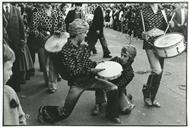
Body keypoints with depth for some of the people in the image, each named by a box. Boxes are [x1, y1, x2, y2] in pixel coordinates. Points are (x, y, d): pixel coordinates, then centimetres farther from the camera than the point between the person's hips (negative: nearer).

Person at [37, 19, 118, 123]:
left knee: (114, 88, -3)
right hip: (77, 84, -6)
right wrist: (91, 70, -26)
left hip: (89, 79, 6)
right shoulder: (65, 51, -20)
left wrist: (97, 63, -4)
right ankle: (43, 111, 29)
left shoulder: (83, 46, 3)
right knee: (65, 113, 2)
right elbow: (73, 72, -23)